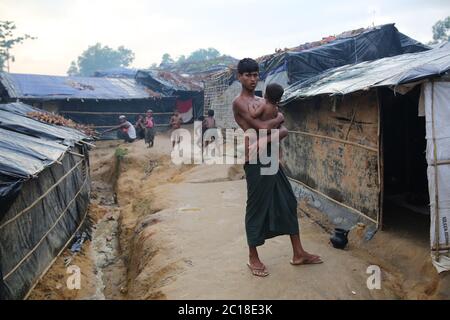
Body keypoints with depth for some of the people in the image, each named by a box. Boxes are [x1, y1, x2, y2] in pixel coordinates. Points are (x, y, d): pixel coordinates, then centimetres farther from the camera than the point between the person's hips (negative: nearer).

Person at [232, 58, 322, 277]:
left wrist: (270, 138, -14)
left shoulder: (263, 101, 16)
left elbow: (284, 130, 7)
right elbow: (263, 127, -20)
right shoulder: (239, 102, -8)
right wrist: (278, 117, -2)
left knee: (288, 203, 12)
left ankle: (298, 253, 25)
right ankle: (253, 258, 17)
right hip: (256, 161, -8)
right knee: (256, 208, 1)